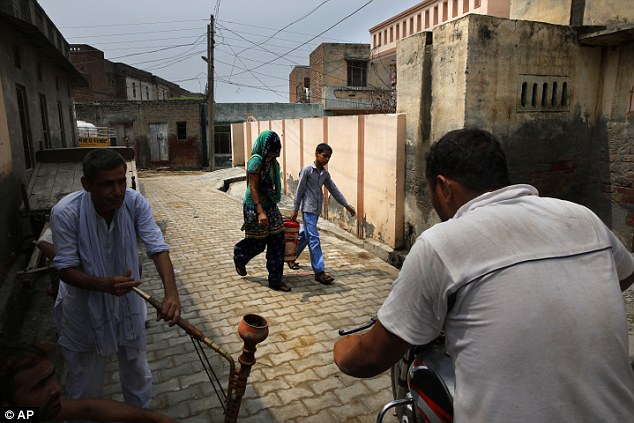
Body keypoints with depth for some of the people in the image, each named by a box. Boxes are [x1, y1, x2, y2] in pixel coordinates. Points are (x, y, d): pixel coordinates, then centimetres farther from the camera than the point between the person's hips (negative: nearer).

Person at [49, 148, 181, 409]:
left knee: (138, 376, 22)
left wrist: (171, 293, -41)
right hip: (85, 309, -2)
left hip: (128, 304, 2)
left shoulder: (135, 203, -20)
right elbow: (65, 269, -19)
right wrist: (105, 285, -37)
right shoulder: (65, 212, -25)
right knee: (84, 386, 18)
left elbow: (158, 248, -25)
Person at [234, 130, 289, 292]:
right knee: (258, 243, 7)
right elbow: (253, 188, -20)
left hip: (270, 206, 8)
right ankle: (239, 257, 40)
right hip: (256, 207, -8)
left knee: (277, 242, 4)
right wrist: (260, 212, -28)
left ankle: (275, 280, 12)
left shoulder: (272, 162, 7)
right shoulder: (256, 160, -16)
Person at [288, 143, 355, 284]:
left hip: (317, 209, 7)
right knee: (314, 239, -10)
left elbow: (334, 190, 15)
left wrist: (347, 205, 12)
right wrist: (295, 210, -8)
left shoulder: (325, 173, 10)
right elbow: (300, 191, -8)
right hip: (308, 209, -7)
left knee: (304, 235, 17)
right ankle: (319, 272, -9)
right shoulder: (307, 170, -9)